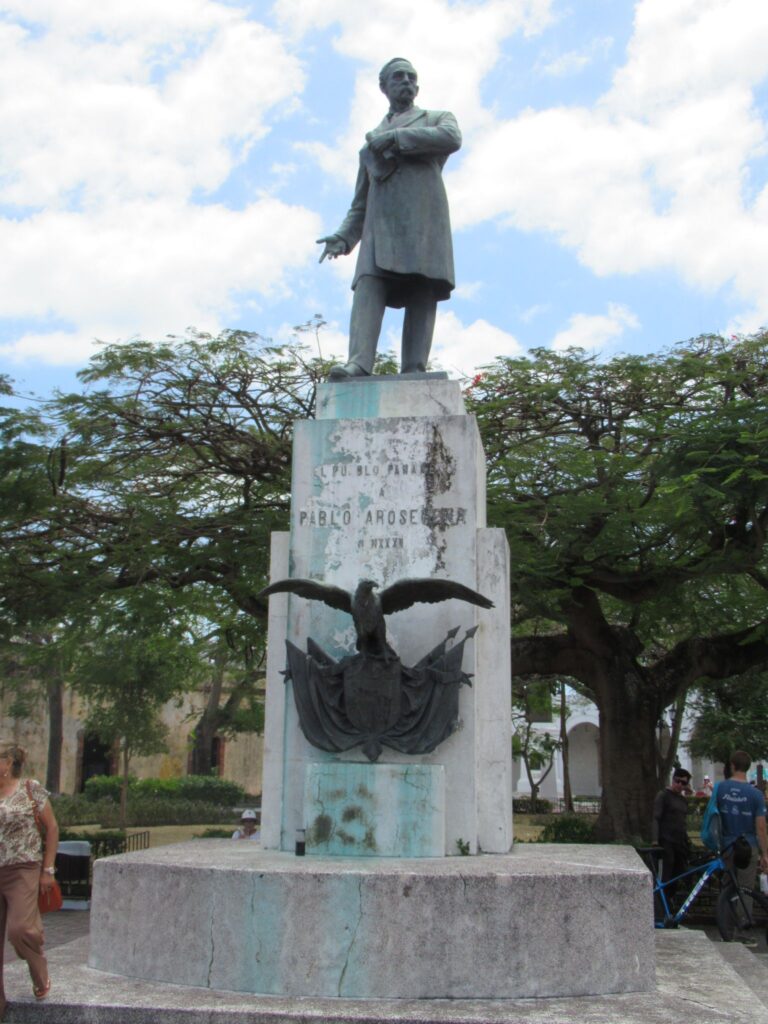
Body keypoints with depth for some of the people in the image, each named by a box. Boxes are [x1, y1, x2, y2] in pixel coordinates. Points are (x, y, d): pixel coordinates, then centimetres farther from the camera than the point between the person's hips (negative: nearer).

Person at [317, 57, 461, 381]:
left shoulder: (437, 119, 25)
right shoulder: (371, 142, 33)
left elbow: (451, 138, -2)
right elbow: (361, 202, 28)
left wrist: (394, 138, -2)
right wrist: (344, 235, 10)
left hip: (422, 216, -2)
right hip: (380, 222, 2)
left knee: (422, 292, -15)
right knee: (368, 286, -19)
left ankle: (414, 371, -24)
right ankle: (358, 364, -35)